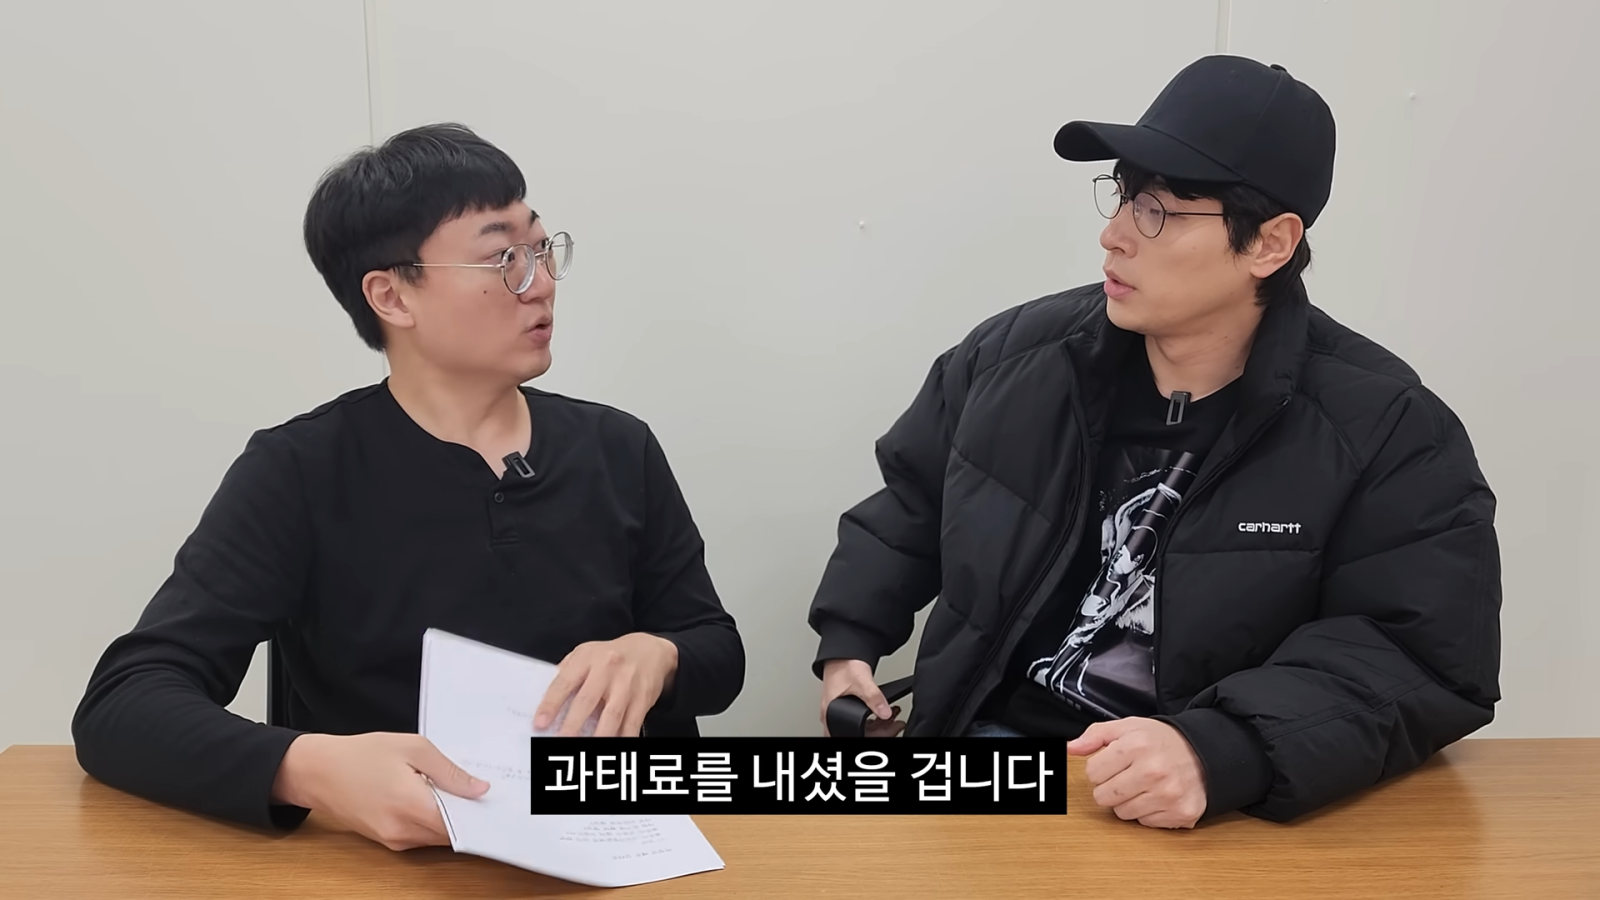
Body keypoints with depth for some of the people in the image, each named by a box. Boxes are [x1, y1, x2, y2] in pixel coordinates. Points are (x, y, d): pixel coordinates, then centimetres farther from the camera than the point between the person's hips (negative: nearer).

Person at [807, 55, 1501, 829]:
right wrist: (848, 641, 4)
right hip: (988, 749, 1)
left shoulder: (1387, 431, -10)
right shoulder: (1017, 355, 2)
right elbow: (911, 504, 17)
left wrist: (1221, 753, -31)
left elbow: (1428, 657, -16)